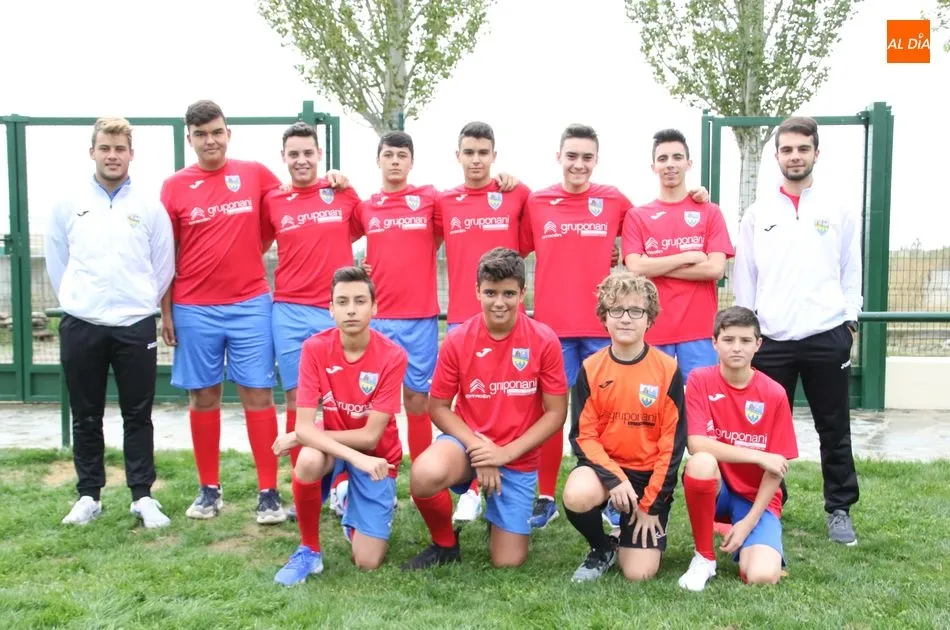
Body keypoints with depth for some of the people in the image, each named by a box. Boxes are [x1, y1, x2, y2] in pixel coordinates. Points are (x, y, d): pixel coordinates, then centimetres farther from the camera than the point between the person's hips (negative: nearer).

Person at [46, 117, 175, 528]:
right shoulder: (68, 205, 4)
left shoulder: (150, 206, 1)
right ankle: (89, 495, 21)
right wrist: (77, 302, 7)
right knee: (86, 417, 10)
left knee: (138, 416, 5)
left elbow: (163, 266, 4)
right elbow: (56, 262, 10)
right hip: (80, 327, 1)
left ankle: (143, 496, 13)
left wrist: (140, 304, 3)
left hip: (136, 326, -1)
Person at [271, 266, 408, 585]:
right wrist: (355, 458, -39)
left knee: (368, 563, -8)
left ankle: (353, 507, 27)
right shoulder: (315, 348, -19)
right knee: (308, 461, -37)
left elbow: (370, 436, -23)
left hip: (376, 454, -1)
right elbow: (304, 425, -24)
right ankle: (310, 550, -11)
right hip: (331, 443, 1)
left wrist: (296, 438, -20)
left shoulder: (392, 356, -24)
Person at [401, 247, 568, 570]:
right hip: (468, 442, 0)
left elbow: (556, 413, -7)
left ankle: (496, 513, 34)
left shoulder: (544, 340, -11)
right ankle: (445, 544, -3)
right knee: (425, 474, -36)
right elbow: (438, 407, -2)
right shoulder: (457, 340, -10)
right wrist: (478, 447, -17)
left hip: (518, 459, 0)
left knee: (508, 562, -2)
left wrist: (507, 452, -16)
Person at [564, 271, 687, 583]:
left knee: (639, 574, -10)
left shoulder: (668, 369, -8)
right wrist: (614, 479, -21)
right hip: (603, 465, 1)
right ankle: (602, 548, 0)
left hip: (650, 473, -1)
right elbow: (583, 436, -6)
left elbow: (672, 442, -6)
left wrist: (651, 503, -8)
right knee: (577, 496, -35)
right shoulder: (590, 368, -5)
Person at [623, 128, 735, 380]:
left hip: (699, 331, 0)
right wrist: (688, 257, -7)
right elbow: (635, 268, -5)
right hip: (652, 330, 0)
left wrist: (656, 268, -5)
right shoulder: (637, 216, 8)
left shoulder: (709, 212, 7)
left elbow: (716, 269, -4)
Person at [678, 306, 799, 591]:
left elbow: (776, 468, -6)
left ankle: (743, 538, 13)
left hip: (757, 498, 0)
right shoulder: (700, 380, -9)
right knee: (701, 463, -36)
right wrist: (757, 456, -22)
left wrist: (748, 522, -12)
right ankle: (704, 557, -12)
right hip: (716, 489, 0)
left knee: (762, 577, -25)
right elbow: (696, 444, -20)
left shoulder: (774, 394, -8)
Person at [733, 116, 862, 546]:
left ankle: (840, 509, 20)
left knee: (834, 429, 7)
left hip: (827, 337, -1)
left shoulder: (840, 208, 5)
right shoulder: (758, 213, 7)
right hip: (770, 339, 1)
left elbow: (852, 270, 6)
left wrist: (850, 322, 1)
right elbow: (744, 276, 8)